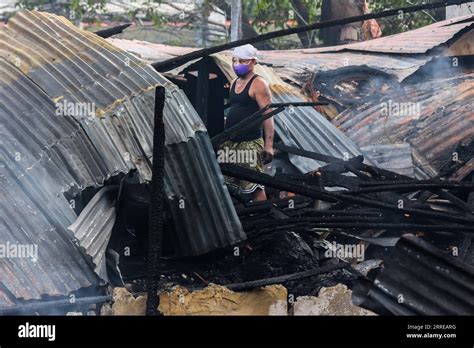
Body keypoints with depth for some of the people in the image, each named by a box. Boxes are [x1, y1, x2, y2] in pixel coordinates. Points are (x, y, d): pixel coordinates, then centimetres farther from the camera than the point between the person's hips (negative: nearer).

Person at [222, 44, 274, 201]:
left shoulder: (258, 84, -9)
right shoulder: (234, 83, 16)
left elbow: (267, 115, -14)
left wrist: (268, 145, -19)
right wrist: (224, 137, 18)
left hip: (250, 143, -8)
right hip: (230, 143, 8)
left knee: (255, 186, -10)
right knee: (230, 184, 10)